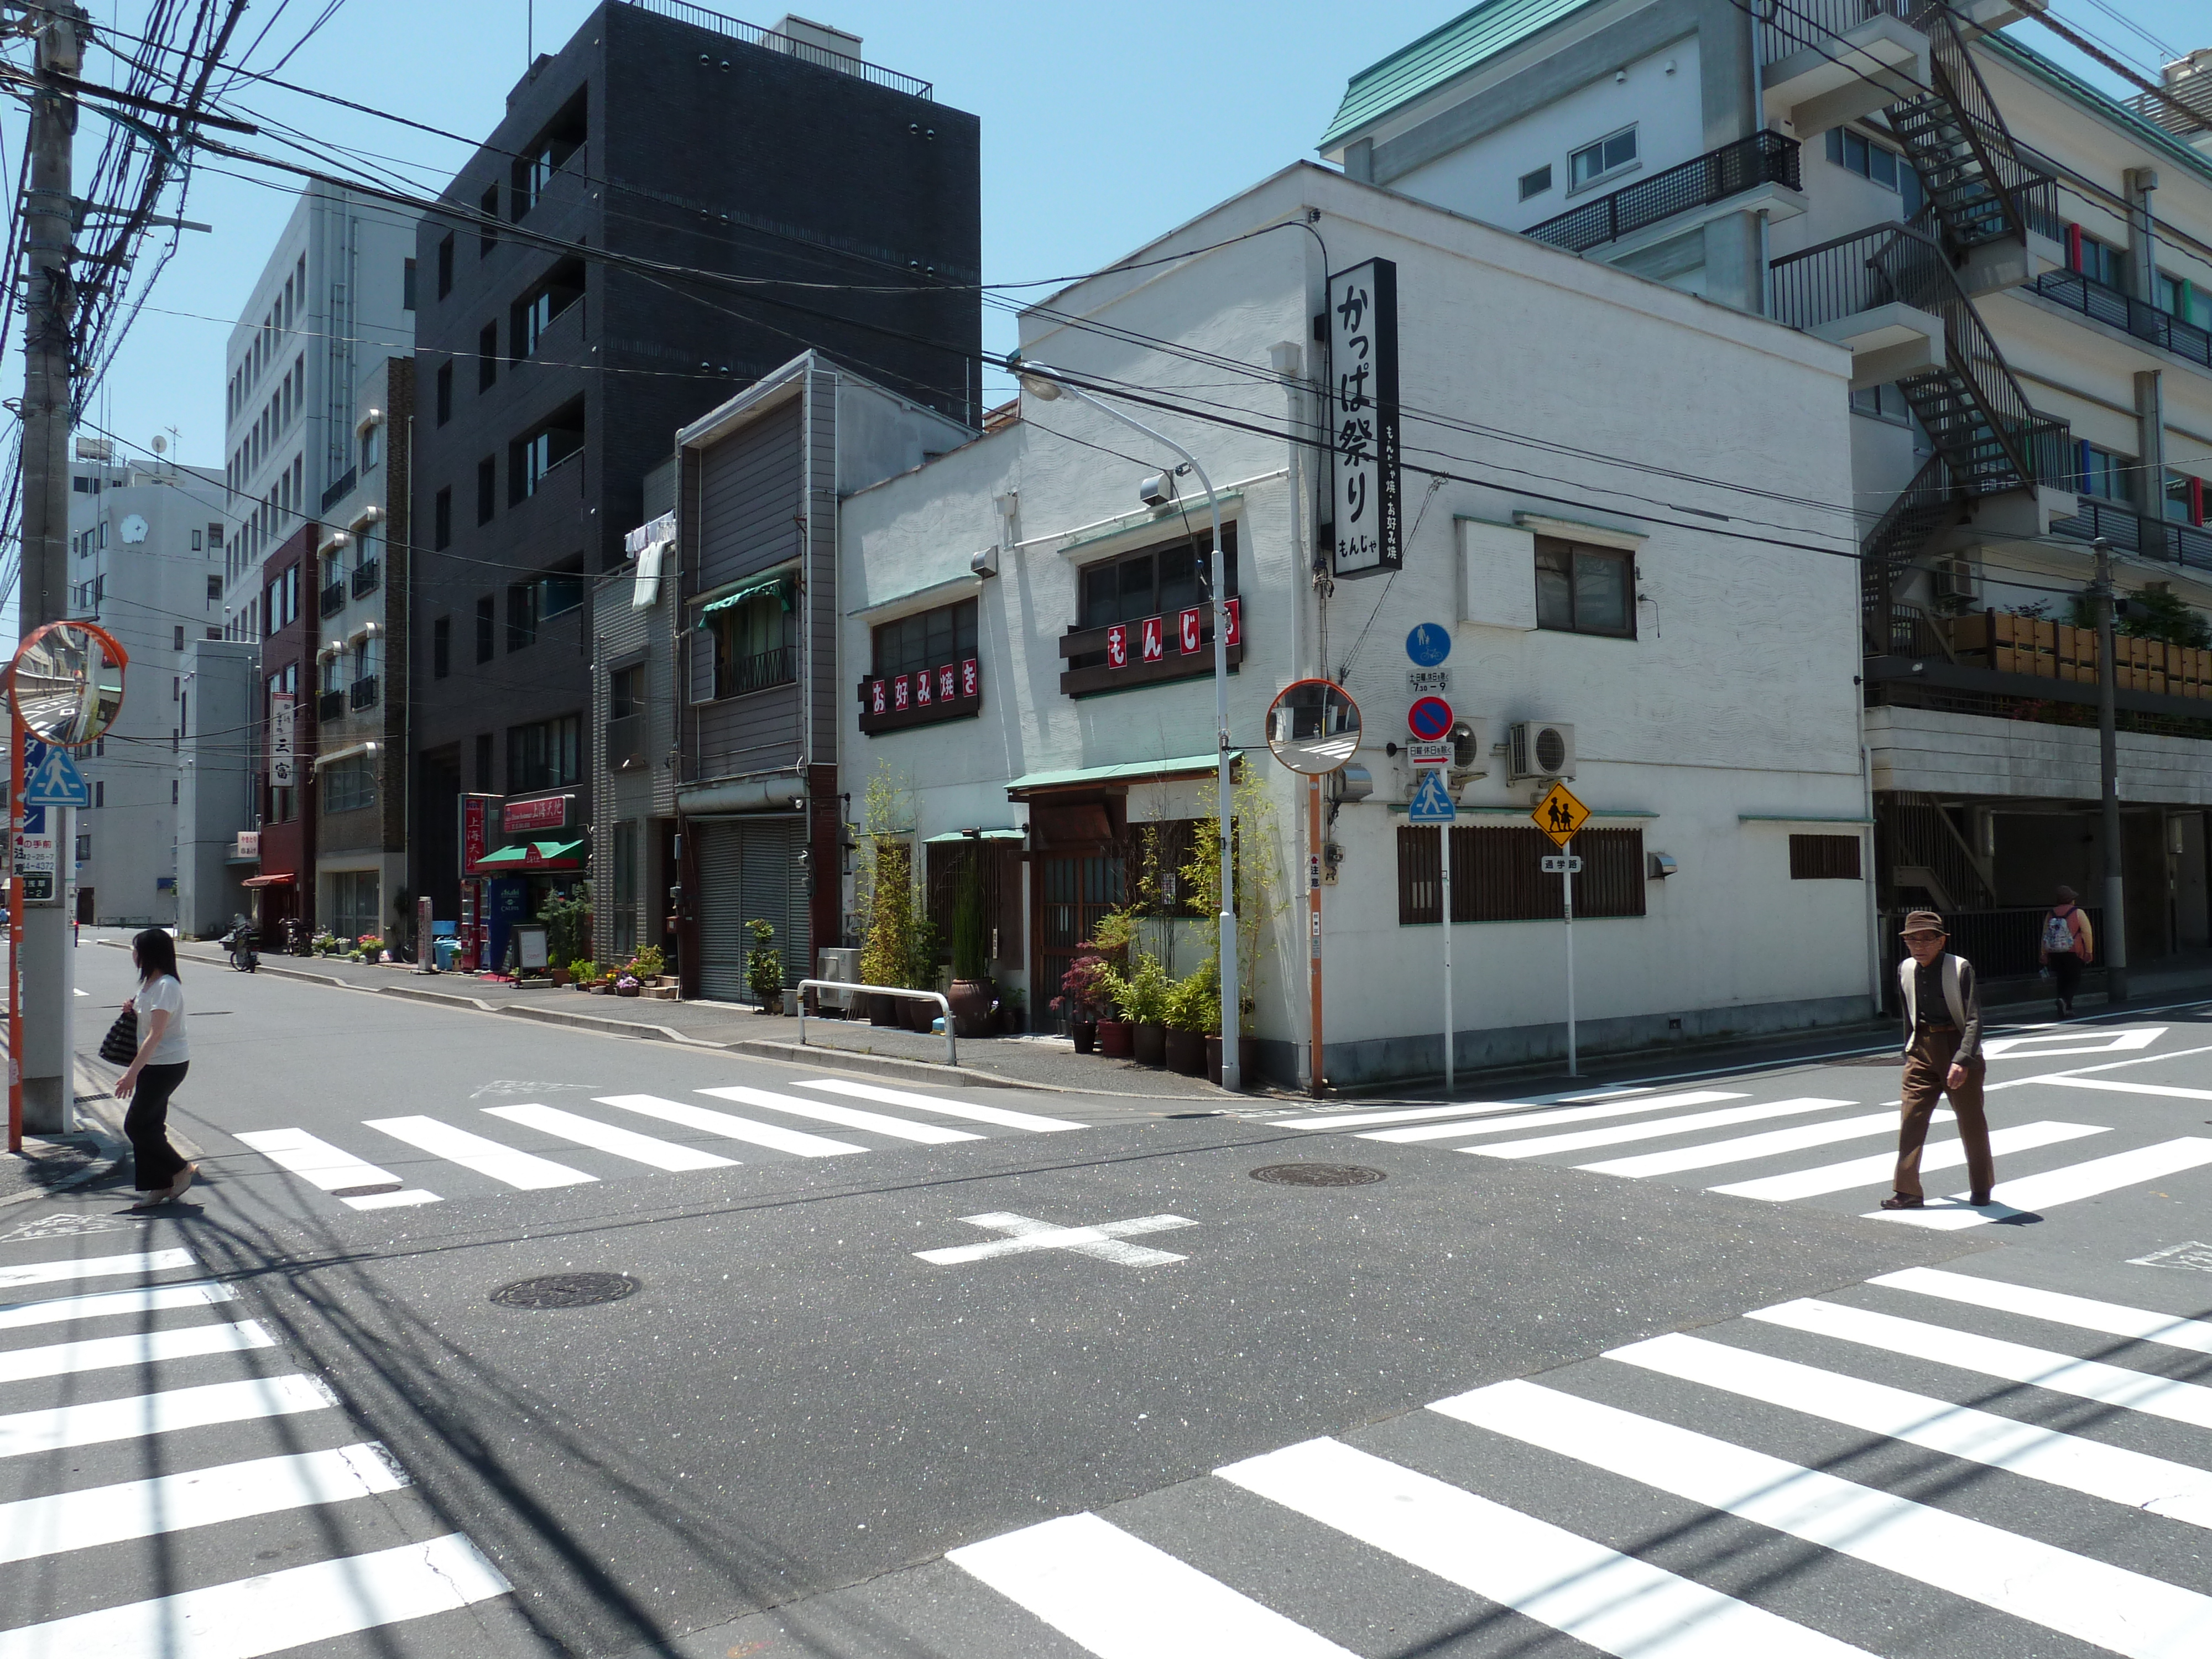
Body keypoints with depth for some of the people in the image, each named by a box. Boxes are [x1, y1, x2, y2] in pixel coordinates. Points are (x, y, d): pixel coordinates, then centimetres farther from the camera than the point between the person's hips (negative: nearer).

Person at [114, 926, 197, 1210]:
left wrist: (132, 1073, -27)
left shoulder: (166, 986, -20)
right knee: (148, 1124, 10)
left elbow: (156, 1034, -25)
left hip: (168, 1064, -10)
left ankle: (181, 1170, 7)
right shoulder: (150, 983, 11)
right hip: (154, 1063, 10)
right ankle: (160, 1186, 17)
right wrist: (133, 1008, 4)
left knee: (136, 1125, -5)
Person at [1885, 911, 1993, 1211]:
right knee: (1911, 1118, -3)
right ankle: (1907, 1192, 1)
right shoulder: (1905, 970, 3)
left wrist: (1962, 1060, -28)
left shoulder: (1961, 969, -14)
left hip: (1958, 1045, -4)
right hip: (1922, 1048, 4)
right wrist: (1909, 1049, 16)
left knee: (1971, 1121, 8)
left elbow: (1974, 1019, -18)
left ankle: (1981, 1188, 26)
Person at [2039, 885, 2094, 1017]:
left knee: (2062, 981, 11)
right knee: (2075, 980, 2)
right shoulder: (2078, 913, -2)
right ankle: (2065, 1000, -23)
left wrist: (2044, 954, 13)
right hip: (2073, 954, -4)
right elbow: (2087, 934, -7)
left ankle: (2067, 1009, 12)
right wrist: (2089, 952, -3)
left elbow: (2045, 935, 9)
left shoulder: (2051, 914, 9)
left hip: (2055, 954, 4)